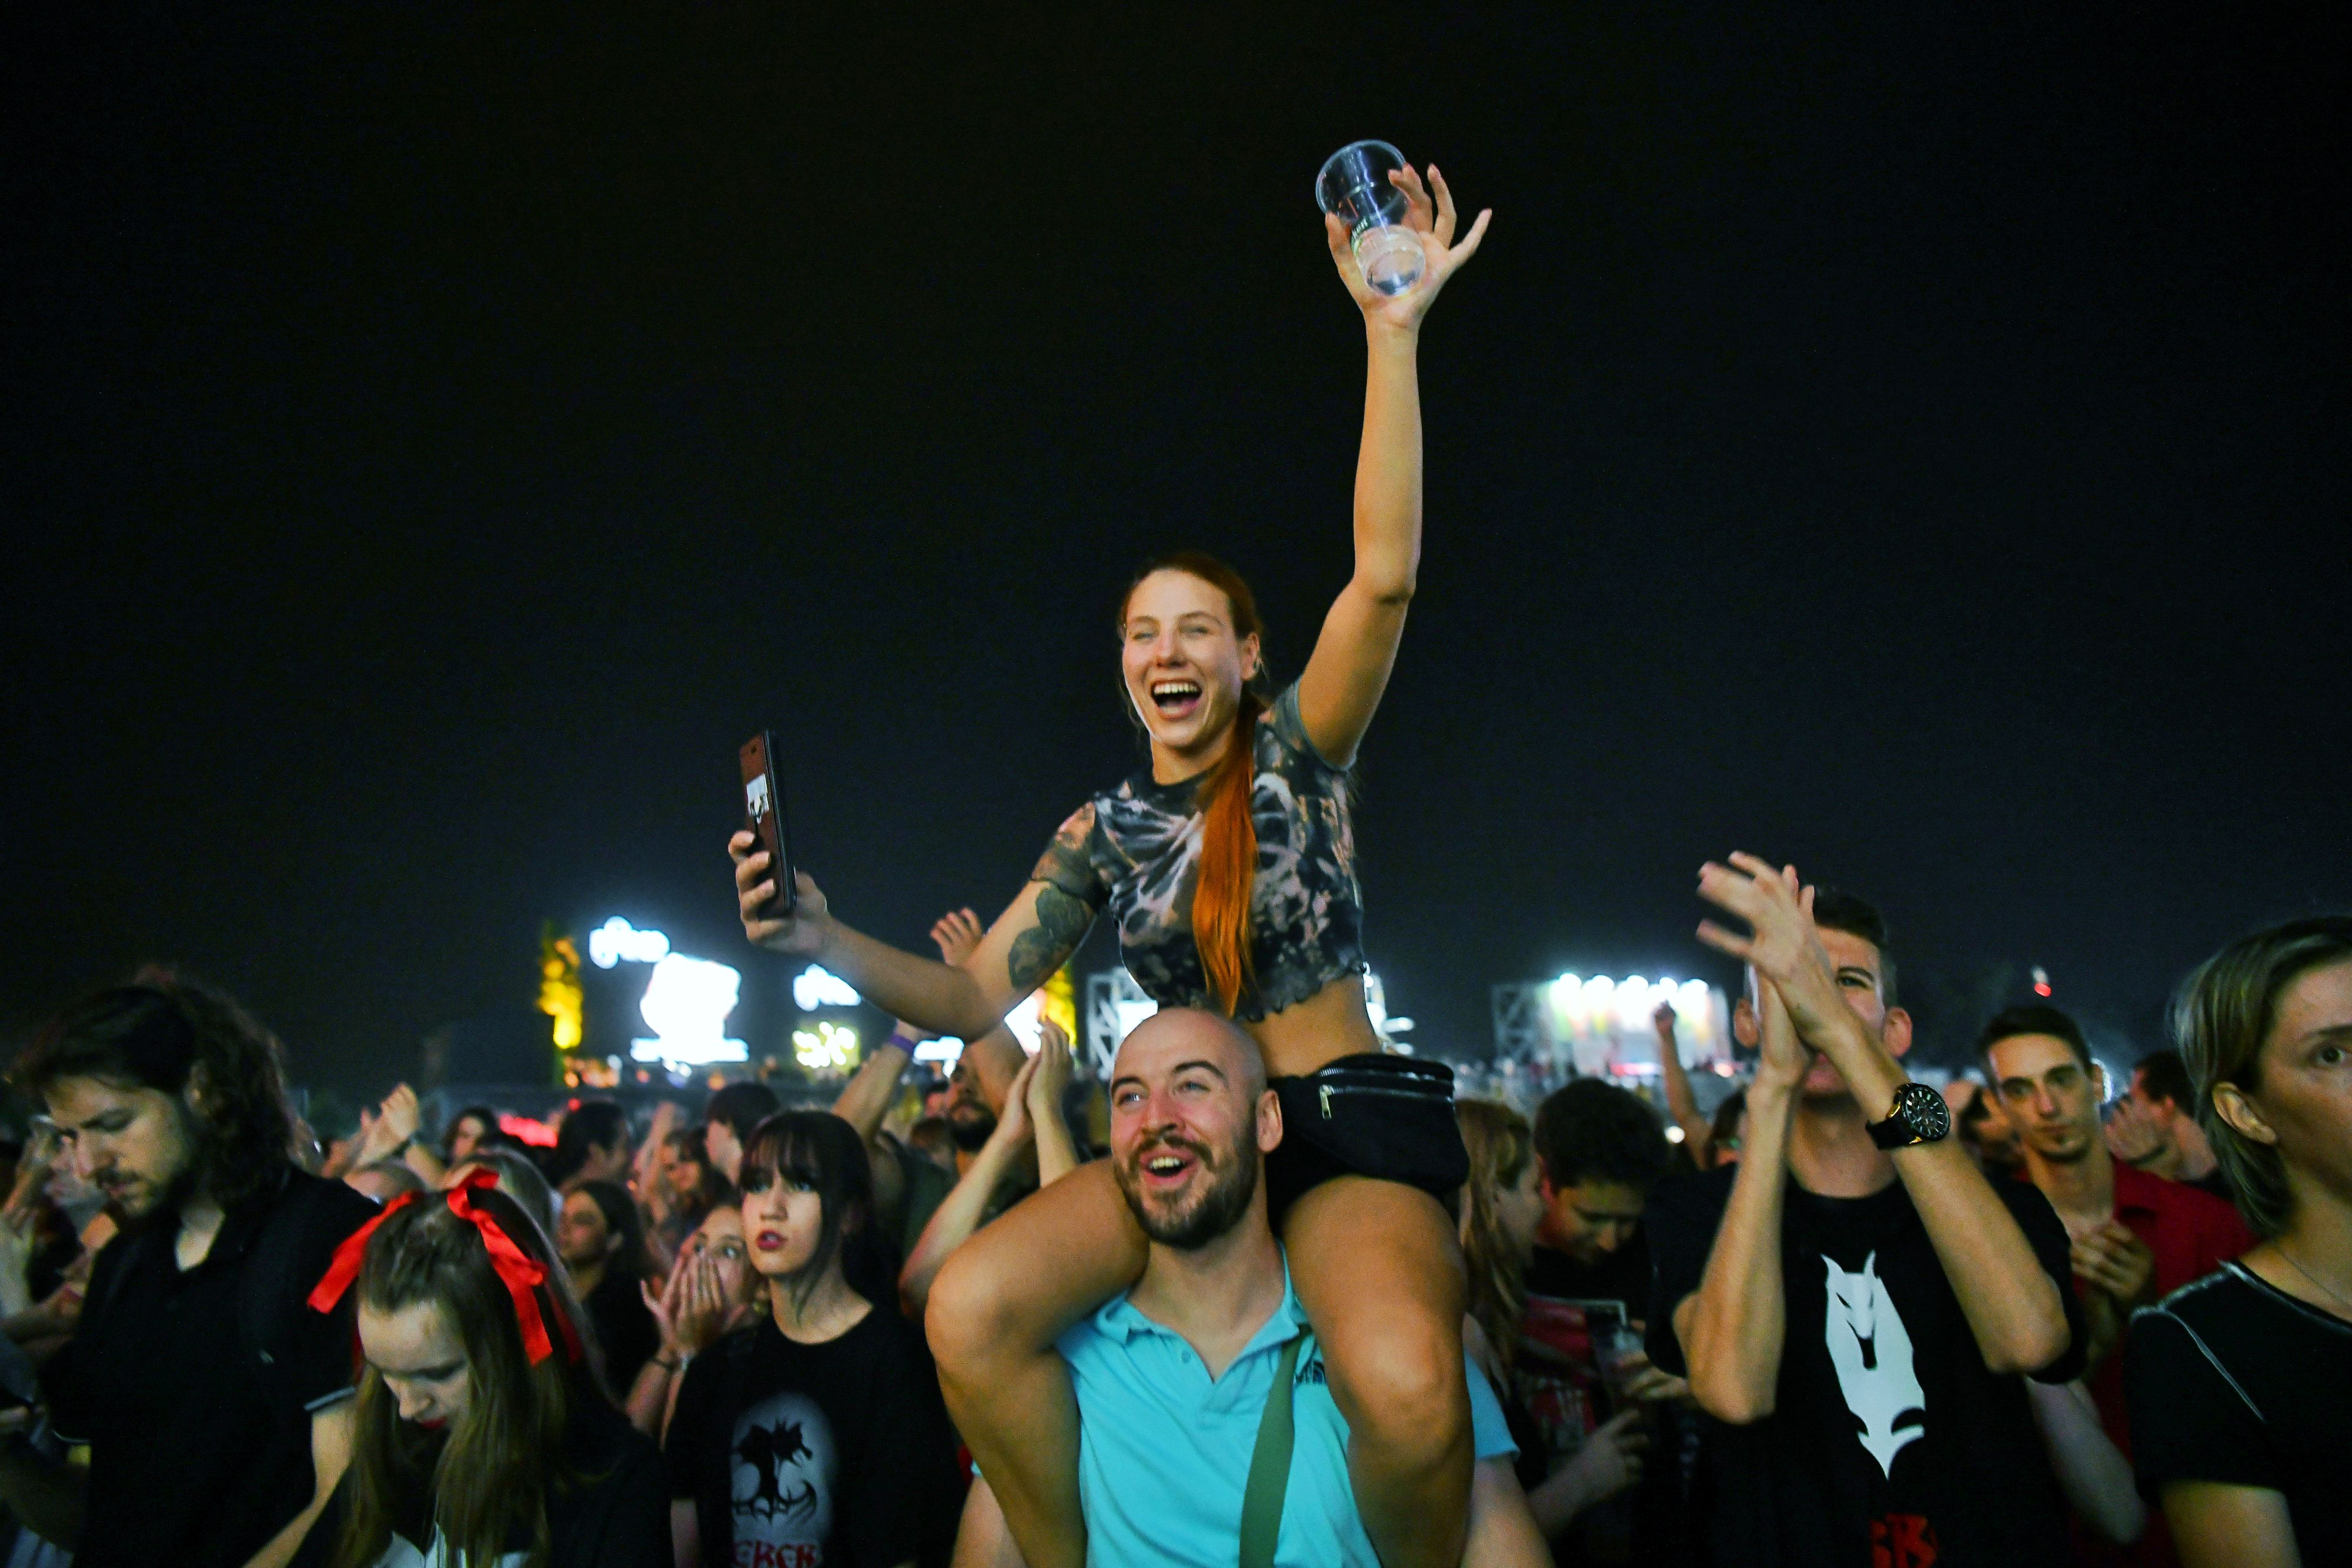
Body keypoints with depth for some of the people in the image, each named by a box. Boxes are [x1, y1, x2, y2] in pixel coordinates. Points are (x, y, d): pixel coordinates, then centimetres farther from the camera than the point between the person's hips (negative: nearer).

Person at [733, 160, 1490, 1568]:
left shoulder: (1299, 754, 1)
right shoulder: (1104, 831, 10)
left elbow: (1386, 576, -16)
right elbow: (975, 997, 7)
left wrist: (1394, 334, -22)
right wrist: (822, 938, -10)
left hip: (1355, 1116, -3)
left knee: (1403, 1386, -35)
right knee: (972, 1309, -23)